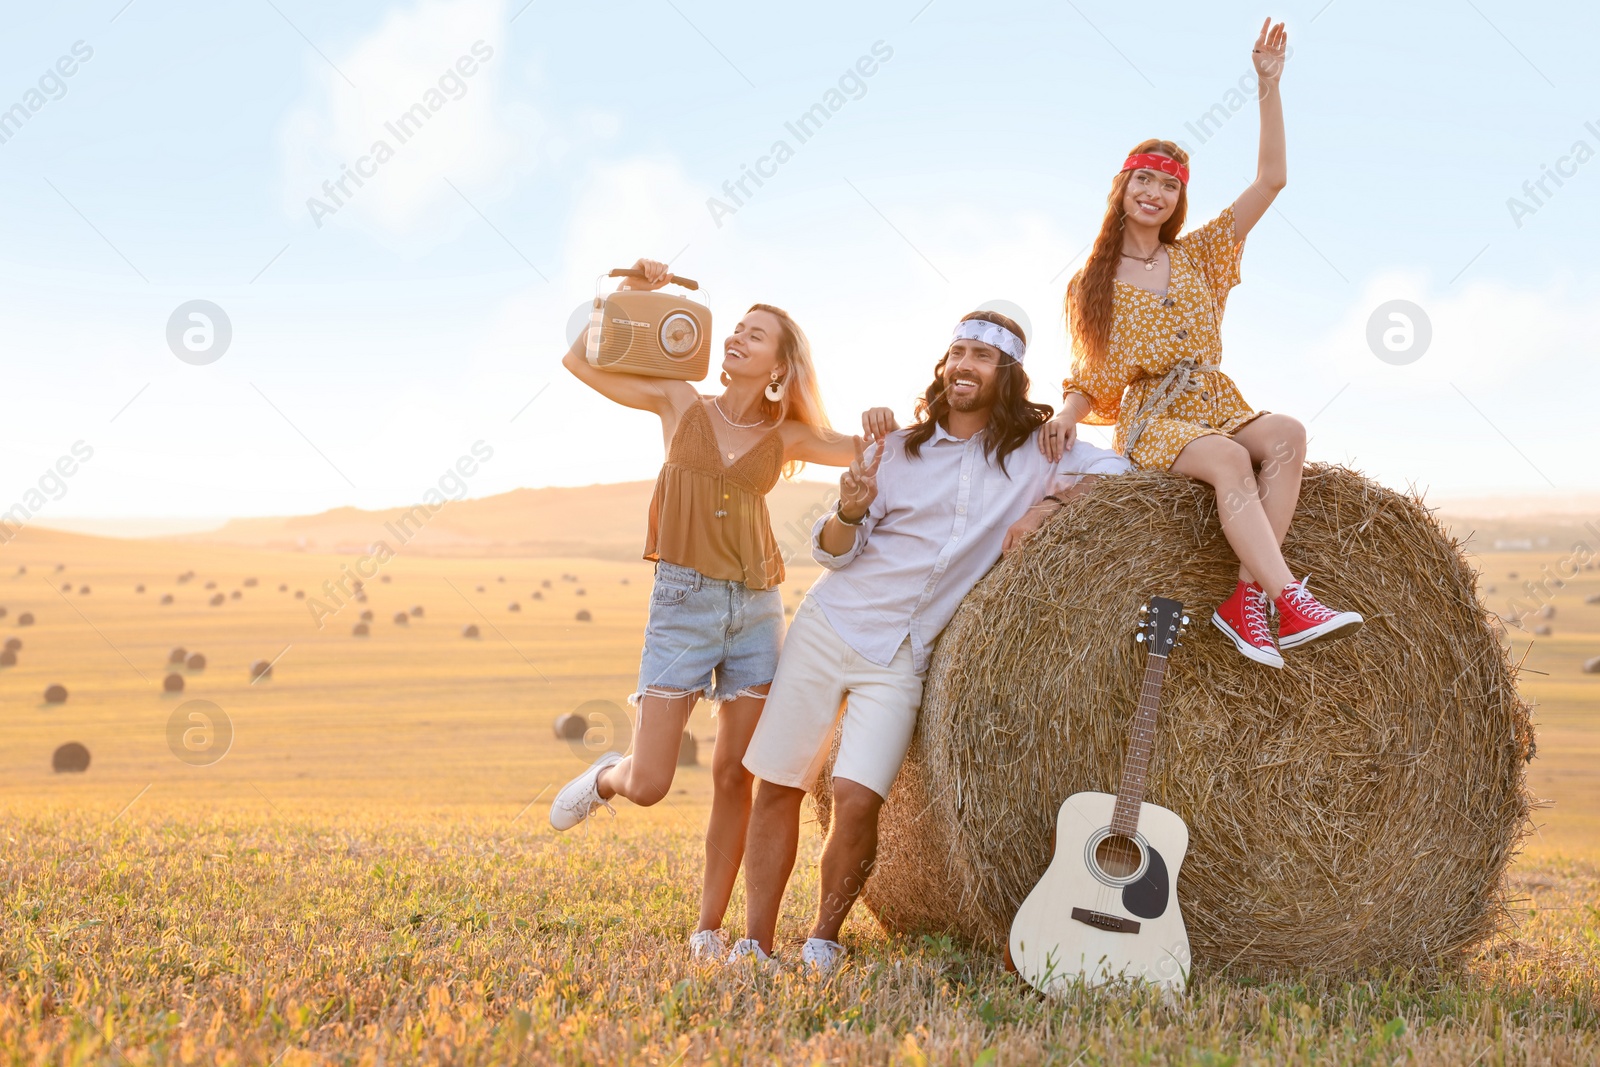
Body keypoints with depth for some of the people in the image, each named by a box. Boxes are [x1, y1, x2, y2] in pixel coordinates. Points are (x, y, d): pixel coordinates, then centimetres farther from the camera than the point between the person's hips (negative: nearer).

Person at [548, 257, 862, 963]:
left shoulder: (786, 437, 8)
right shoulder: (681, 403, 6)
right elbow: (581, 360, 8)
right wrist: (630, 290, 4)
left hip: (757, 606, 2)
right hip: (683, 603, -2)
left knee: (735, 777, 1)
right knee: (647, 786, -6)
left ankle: (709, 928, 14)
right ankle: (606, 776, 30)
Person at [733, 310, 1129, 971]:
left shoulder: (1032, 448, 4)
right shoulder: (899, 450, 7)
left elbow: (1115, 470, 2)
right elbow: (833, 552, 5)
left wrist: (1048, 502, -14)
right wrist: (849, 510, -18)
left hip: (900, 658, -1)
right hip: (830, 624, 2)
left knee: (858, 799, -17)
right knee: (777, 785, 0)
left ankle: (824, 937, 5)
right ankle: (756, 942, 11)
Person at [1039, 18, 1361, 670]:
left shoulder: (1198, 256, 12)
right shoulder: (1090, 286, 8)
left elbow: (1271, 179, 6)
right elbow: (1089, 382, 9)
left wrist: (1269, 85, 2)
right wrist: (1066, 416, -14)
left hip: (1216, 407, 3)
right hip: (1148, 421, -3)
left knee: (1286, 434, -31)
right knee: (1230, 460, -36)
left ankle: (1245, 596, -36)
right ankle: (1290, 600, -49)